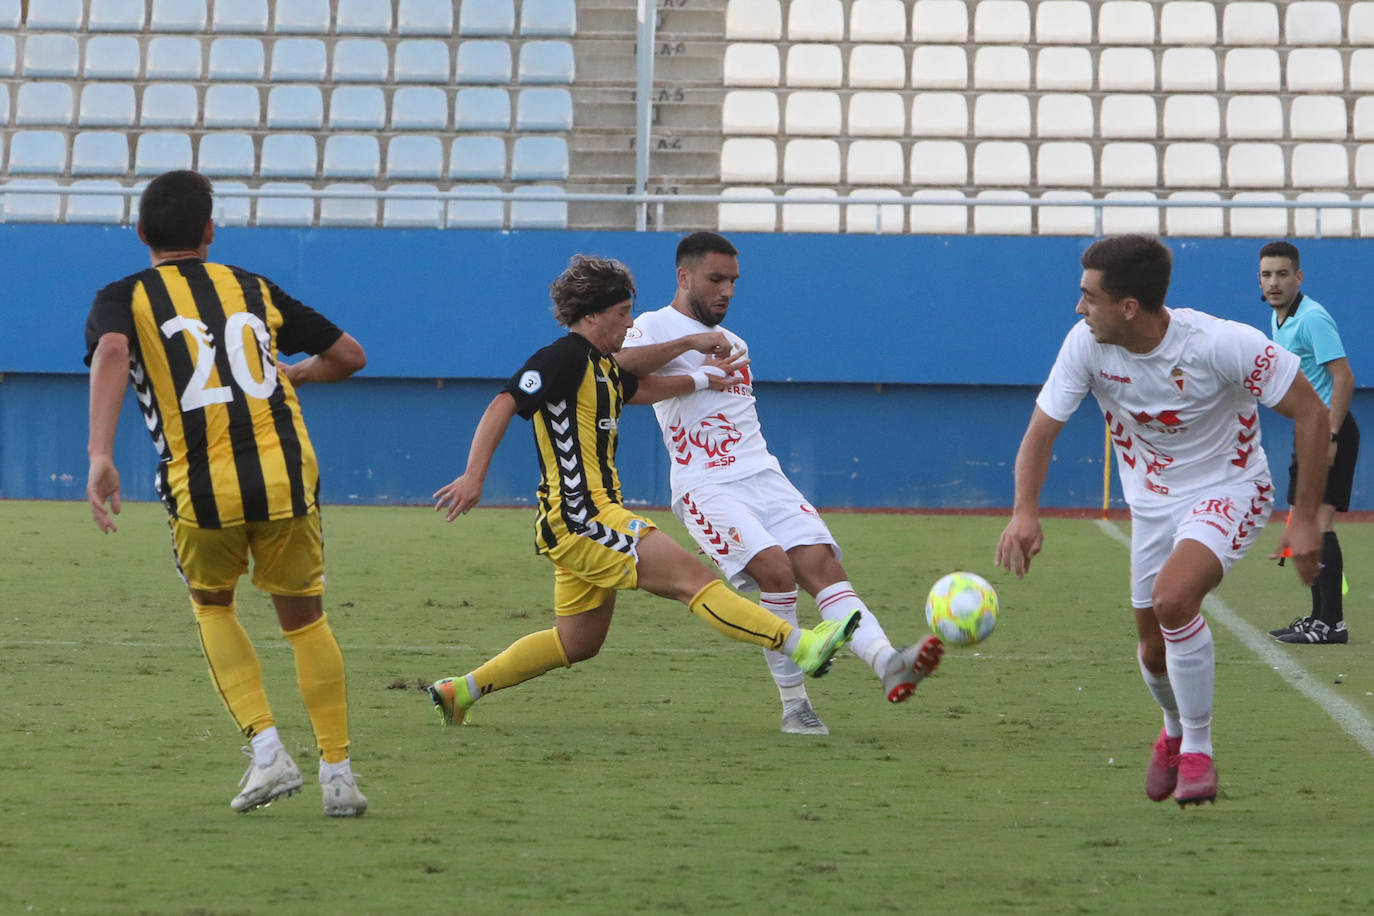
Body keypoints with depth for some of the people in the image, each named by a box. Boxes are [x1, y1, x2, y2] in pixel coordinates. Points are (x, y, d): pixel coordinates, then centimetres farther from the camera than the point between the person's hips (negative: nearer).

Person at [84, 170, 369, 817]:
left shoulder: (123, 298, 8)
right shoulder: (254, 290, 17)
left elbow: (110, 353, -16)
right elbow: (349, 356, 22)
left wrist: (100, 456, -24)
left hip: (202, 492, -1)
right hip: (285, 475, 1)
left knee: (211, 606, 24)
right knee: (304, 619, 18)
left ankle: (267, 750, 7)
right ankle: (338, 773, 14)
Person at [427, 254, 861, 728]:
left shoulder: (601, 365, 17)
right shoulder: (565, 358, -12)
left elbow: (640, 388, 37)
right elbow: (503, 405, -20)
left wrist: (703, 378, 30)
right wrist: (474, 476, -29)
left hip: (582, 522, 11)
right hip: (581, 517, -11)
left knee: (577, 642, 17)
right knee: (692, 577, -15)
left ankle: (461, 690, 22)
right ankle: (800, 645, -21)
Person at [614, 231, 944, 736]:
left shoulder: (734, 344, 26)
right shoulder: (655, 326, 2)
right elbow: (616, 365, -21)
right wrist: (691, 343, -23)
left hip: (763, 476, 6)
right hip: (706, 485, -6)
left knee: (821, 562, -17)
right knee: (776, 568, -26)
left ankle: (886, 662, -36)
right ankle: (793, 704, -18)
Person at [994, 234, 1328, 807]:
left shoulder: (1220, 345, -29)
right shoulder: (1086, 345, -16)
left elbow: (1310, 411, -20)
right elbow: (1042, 429, -9)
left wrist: (1306, 518, -22)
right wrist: (1025, 511, -28)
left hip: (1228, 491, -5)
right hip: (1152, 501, 5)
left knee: (1172, 599, -30)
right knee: (1154, 650, 9)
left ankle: (1197, 752, -11)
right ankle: (1175, 731, 46)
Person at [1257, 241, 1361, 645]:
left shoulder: (1312, 318, -17)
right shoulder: (1277, 318, 13)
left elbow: (1343, 378, -21)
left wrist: (1330, 438, -25)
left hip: (1330, 427, -10)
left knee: (1319, 519, -16)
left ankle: (1332, 622, -18)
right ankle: (1319, 616, 16)